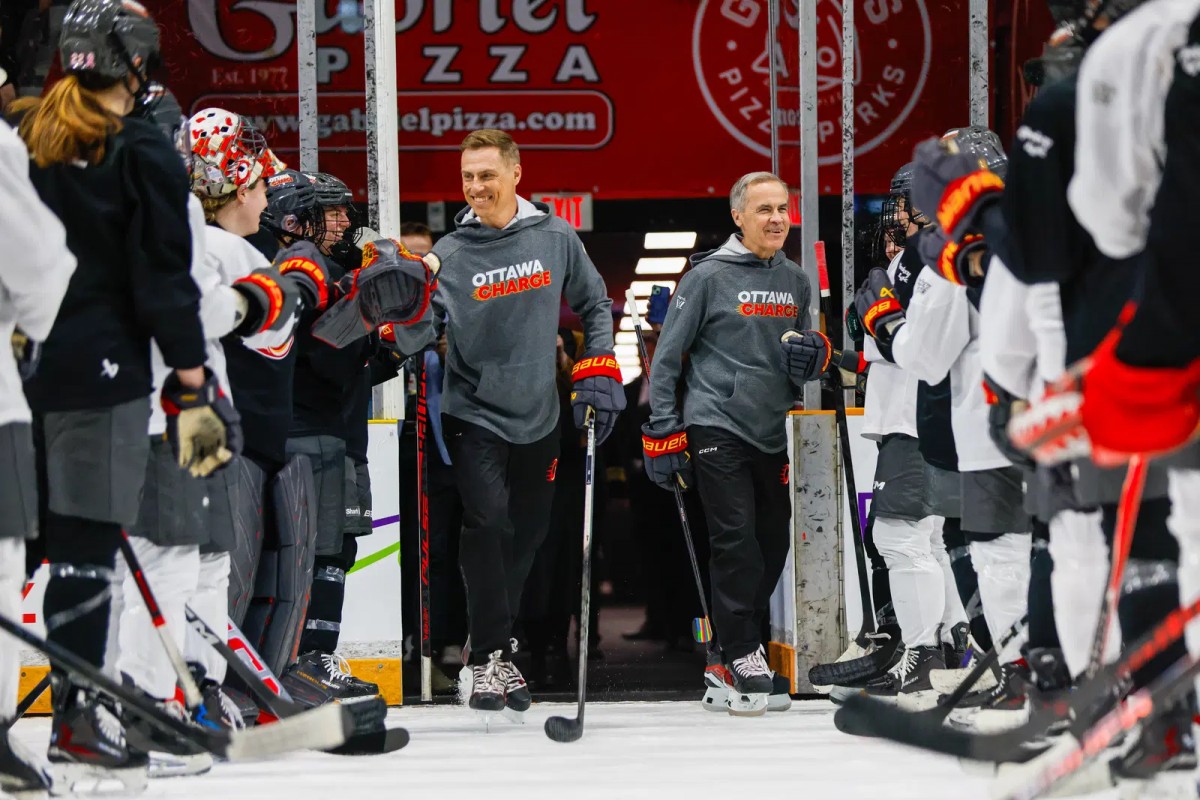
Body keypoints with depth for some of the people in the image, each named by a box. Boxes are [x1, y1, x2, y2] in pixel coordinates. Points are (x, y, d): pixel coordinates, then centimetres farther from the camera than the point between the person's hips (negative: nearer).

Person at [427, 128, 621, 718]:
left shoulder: (555, 239, 1)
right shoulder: (450, 254, -6)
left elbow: (595, 305, 13)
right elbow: (429, 328, -13)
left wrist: (599, 370, 4)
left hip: (538, 416, 3)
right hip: (474, 413, -3)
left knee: (527, 534, 9)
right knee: (488, 524, -15)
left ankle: (497, 647, 24)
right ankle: (488, 659, -8)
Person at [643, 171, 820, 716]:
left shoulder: (795, 281, 11)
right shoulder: (709, 276, -6)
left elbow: (805, 357, 22)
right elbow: (666, 357, -3)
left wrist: (815, 354, -4)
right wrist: (662, 435, -7)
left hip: (773, 434, 6)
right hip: (716, 428, -6)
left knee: (773, 544, 7)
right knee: (736, 541, -12)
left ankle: (733, 645, 21)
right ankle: (742, 656, -7)